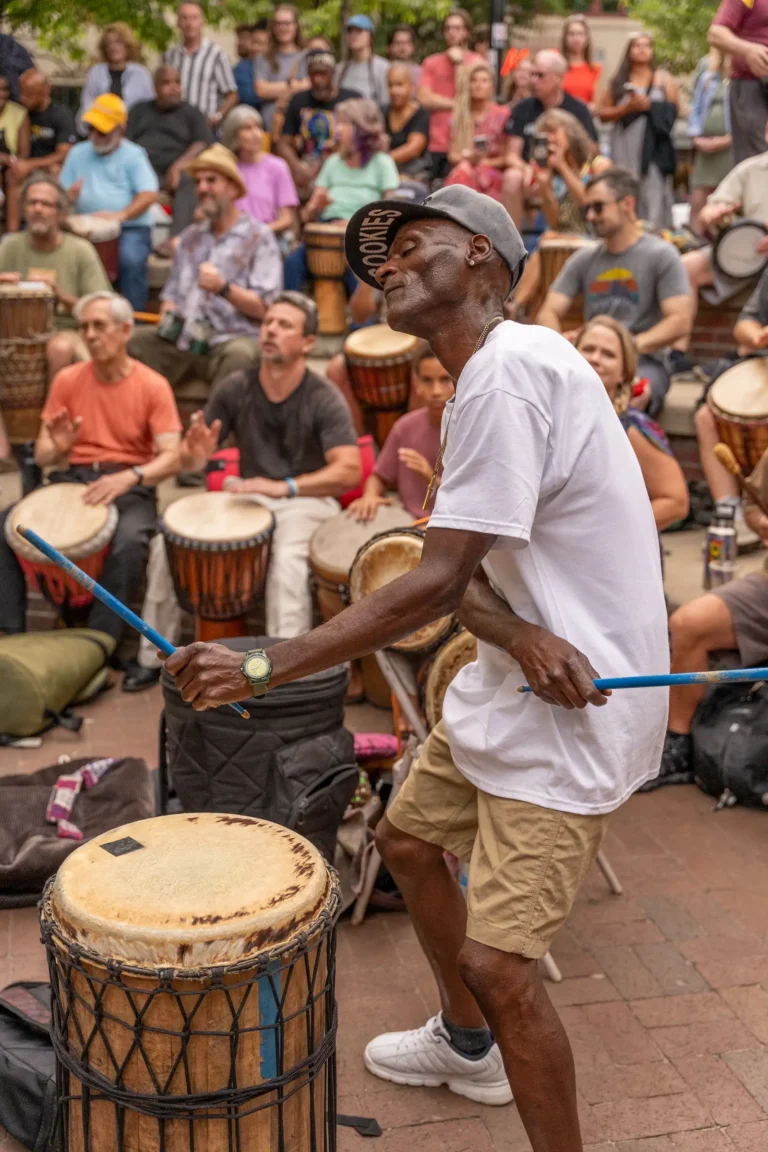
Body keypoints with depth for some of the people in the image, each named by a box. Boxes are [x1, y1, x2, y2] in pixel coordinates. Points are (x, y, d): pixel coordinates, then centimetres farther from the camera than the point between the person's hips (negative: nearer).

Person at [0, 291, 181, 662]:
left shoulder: (153, 386, -4)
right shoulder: (67, 380, 5)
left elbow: (170, 458, -12)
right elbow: (41, 456, 5)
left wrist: (130, 477, -32)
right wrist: (57, 448, -20)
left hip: (130, 488, -3)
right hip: (71, 481, 3)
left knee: (129, 542, -36)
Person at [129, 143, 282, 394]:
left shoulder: (258, 237, 5)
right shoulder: (190, 237, 24)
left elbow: (264, 308, -4)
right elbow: (171, 293, 26)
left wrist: (224, 288, -18)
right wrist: (168, 316, 3)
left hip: (233, 338, -5)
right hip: (183, 340, 5)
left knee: (240, 355, -39)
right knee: (135, 342, -23)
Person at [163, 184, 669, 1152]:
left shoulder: (508, 372, -23)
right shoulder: (482, 379, 11)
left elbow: (434, 585, -27)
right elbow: (461, 578, 2)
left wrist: (260, 668, -23)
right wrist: (518, 634, -22)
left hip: (573, 706, -10)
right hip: (511, 678, 11)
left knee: (498, 959, -12)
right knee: (408, 838, 23)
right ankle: (468, 1047, 45)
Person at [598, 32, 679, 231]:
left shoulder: (664, 79, 13)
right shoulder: (618, 82, 14)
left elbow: (672, 111, 4)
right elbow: (603, 114, 5)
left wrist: (650, 106, -7)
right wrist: (627, 108, -7)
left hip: (654, 146, -1)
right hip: (625, 147, 1)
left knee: (653, 192, -10)